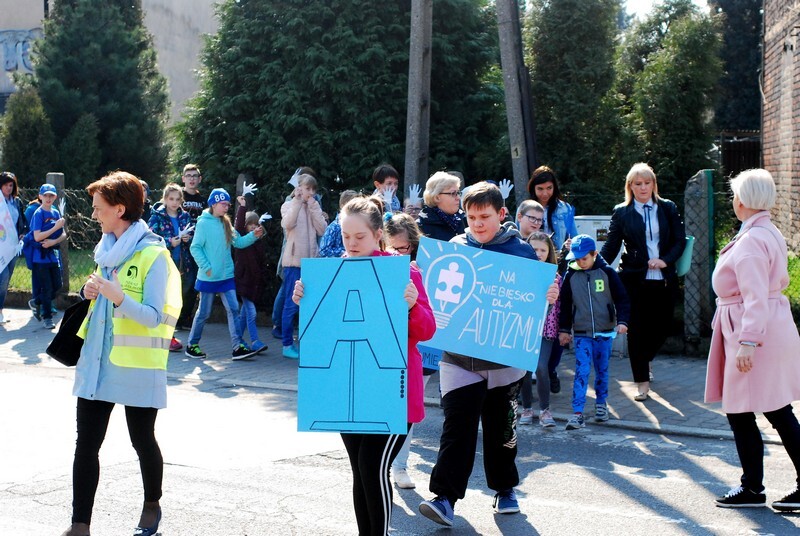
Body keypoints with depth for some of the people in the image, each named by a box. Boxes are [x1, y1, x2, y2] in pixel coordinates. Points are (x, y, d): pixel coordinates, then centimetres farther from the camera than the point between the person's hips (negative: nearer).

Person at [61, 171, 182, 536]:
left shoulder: (153, 254, -12)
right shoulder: (107, 249, 11)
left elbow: (153, 316, -17)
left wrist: (118, 298, -32)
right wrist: (90, 293, 0)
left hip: (137, 364, -6)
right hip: (97, 359, 7)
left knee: (142, 439, 8)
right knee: (86, 443, 2)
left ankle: (152, 505, 31)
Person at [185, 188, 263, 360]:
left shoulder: (226, 223, 9)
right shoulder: (204, 223, -9)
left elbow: (238, 242, 7)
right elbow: (195, 248, -11)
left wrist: (253, 235, -8)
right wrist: (206, 267, -15)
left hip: (226, 276, 6)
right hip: (208, 277, -5)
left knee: (233, 309, -2)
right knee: (204, 312, 4)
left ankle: (237, 347, -3)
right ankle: (192, 345, 20)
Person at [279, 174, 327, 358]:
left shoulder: (314, 207, 14)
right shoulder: (289, 206, 2)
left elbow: (322, 230, 0)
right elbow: (288, 224, -18)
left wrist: (313, 207, -4)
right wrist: (297, 202, -15)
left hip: (311, 260, 5)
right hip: (293, 261, -5)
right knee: (291, 304, -5)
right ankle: (287, 344, 2)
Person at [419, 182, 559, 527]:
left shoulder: (521, 251, -2)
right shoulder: (453, 249, 2)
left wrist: (549, 297, -20)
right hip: (458, 357, 0)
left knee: (501, 427, 13)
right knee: (456, 427, -6)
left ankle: (504, 489, 30)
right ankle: (445, 497, -5)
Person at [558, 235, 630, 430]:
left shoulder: (607, 272, -4)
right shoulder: (571, 275, 1)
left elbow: (621, 298, -1)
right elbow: (565, 304, 7)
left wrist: (622, 321, -12)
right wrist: (564, 329, 6)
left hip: (605, 332, 0)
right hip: (582, 333, 0)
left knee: (602, 369, 12)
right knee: (581, 371, -9)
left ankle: (601, 403, 31)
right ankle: (577, 413, -11)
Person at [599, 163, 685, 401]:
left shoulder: (668, 208, 7)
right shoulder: (622, 212, 3)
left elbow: (680, 240, 5)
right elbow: (610, 247, 0)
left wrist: (665, 260, -11)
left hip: (664, 278, 2)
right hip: (634, 279, -2)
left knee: (663, 325, 8)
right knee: (636, 329, -1)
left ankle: (646, 358, 40)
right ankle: (642, 381, 10)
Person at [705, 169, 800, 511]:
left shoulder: (750, 242, -19)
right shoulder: (771, 234, 13)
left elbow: (756, 298, -25)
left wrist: (748, 341, -28)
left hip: (753, 331, -11)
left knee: (741, 414, -1)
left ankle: (752, 489, 8)